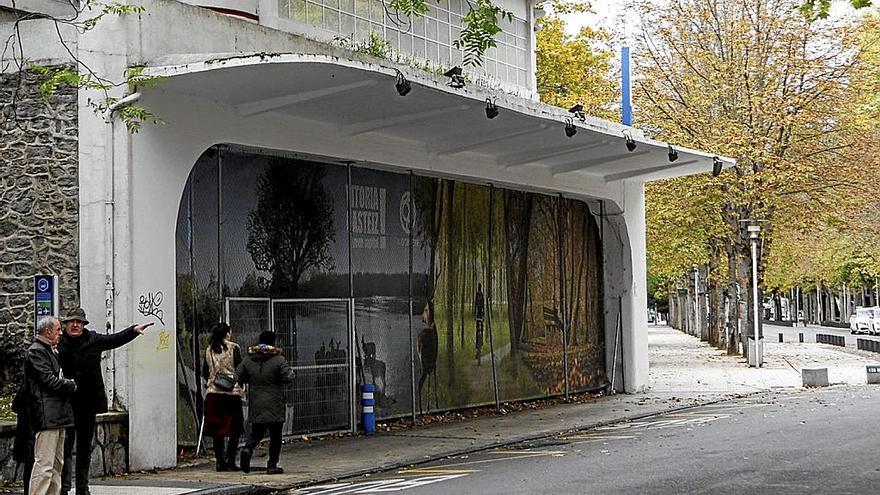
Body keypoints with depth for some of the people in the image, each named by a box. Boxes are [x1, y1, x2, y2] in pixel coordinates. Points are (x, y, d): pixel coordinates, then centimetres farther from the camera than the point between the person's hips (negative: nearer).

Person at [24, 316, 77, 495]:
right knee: (44, 464, -12)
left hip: (57, 416, 11)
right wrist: (72, 385, -5)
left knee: (57, 463, 13)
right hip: (47, 416, -11)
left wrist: (67, 382, 10)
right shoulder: (36, 351, -10)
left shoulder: (50, 351, 22)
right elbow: (49, 380, -18)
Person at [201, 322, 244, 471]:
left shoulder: (209, 350, 7)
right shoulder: (234, 348, -5)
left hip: (213, 392, 4)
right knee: (235, 428, 3)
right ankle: (230, 461, -3)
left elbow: (204, 372, 12)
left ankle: (220, 462, 8)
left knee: (217, 429, 9)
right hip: (232, 392, -4)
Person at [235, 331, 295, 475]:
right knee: (275, 436, 8)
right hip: (274, 406, -3)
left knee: (256, 432, 16)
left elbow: (238, 378, 4)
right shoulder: (278, 360, -9)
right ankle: (272, 465, 7)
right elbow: (288, 378, -14)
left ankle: (247, 449, -13)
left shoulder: (248, 360, 3)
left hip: (255, 406, 3)